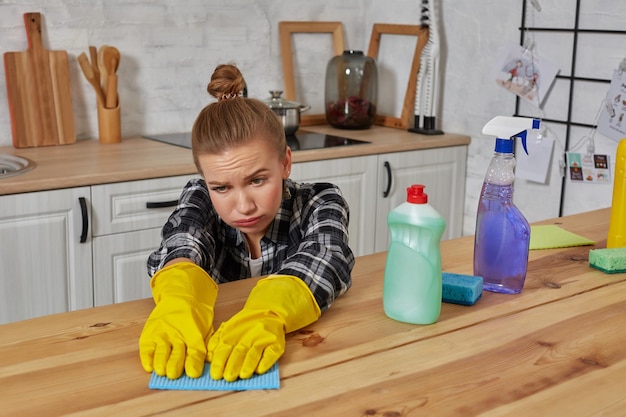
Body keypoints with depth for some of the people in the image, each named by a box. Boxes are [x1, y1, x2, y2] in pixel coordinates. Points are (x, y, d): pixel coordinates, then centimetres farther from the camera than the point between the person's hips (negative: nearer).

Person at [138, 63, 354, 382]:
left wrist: (267, 316, -45)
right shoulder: (200, 198, -3)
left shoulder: (320, 204, -7)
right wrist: (179, 305, -43)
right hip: (209, 363, 2)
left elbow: (323, 258, -26)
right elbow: (182, 244, -22)